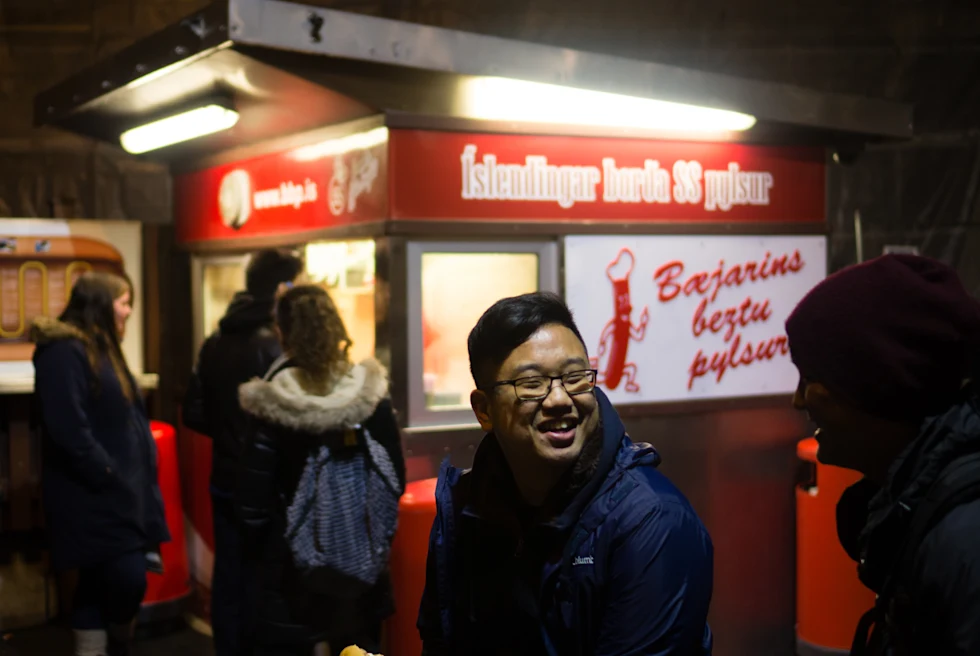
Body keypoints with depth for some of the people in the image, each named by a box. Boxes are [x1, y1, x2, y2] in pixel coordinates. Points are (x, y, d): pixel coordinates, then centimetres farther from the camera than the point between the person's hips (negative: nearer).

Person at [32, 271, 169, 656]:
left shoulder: (102, 350, 20)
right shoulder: (63, 352, -14)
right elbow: (68, 429, -22)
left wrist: (139, 475, 12)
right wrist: (108, 475, -17)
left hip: (120, 493, 10)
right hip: (95, 497, -10)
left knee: (99, 587, 11)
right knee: (129, 581, -13)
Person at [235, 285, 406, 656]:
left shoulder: (273, 407, -14)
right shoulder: (371, 394, -7)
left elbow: (253, 498, -11)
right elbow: (395, 480, -2)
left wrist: (264, 548, 6)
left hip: (292, 558, -3)